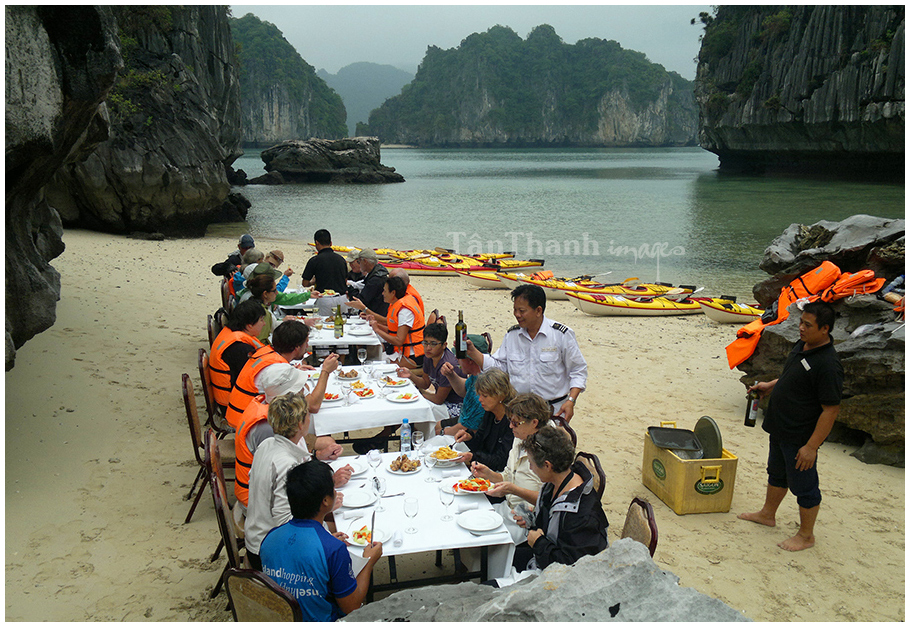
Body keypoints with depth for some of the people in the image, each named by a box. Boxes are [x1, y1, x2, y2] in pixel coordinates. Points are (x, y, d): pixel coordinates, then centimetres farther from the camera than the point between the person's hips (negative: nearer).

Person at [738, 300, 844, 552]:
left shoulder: (828, 364, -28)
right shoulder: (801, 345, 0)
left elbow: (831, 410, -26)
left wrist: (811, 446, -25)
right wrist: (770, 386, 8)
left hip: (801, 437, -9)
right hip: (780, 429, 9)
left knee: (803, 485, 8)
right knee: (777, 474, 26)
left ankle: (806, 535, 27)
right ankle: (768, 514, 47)